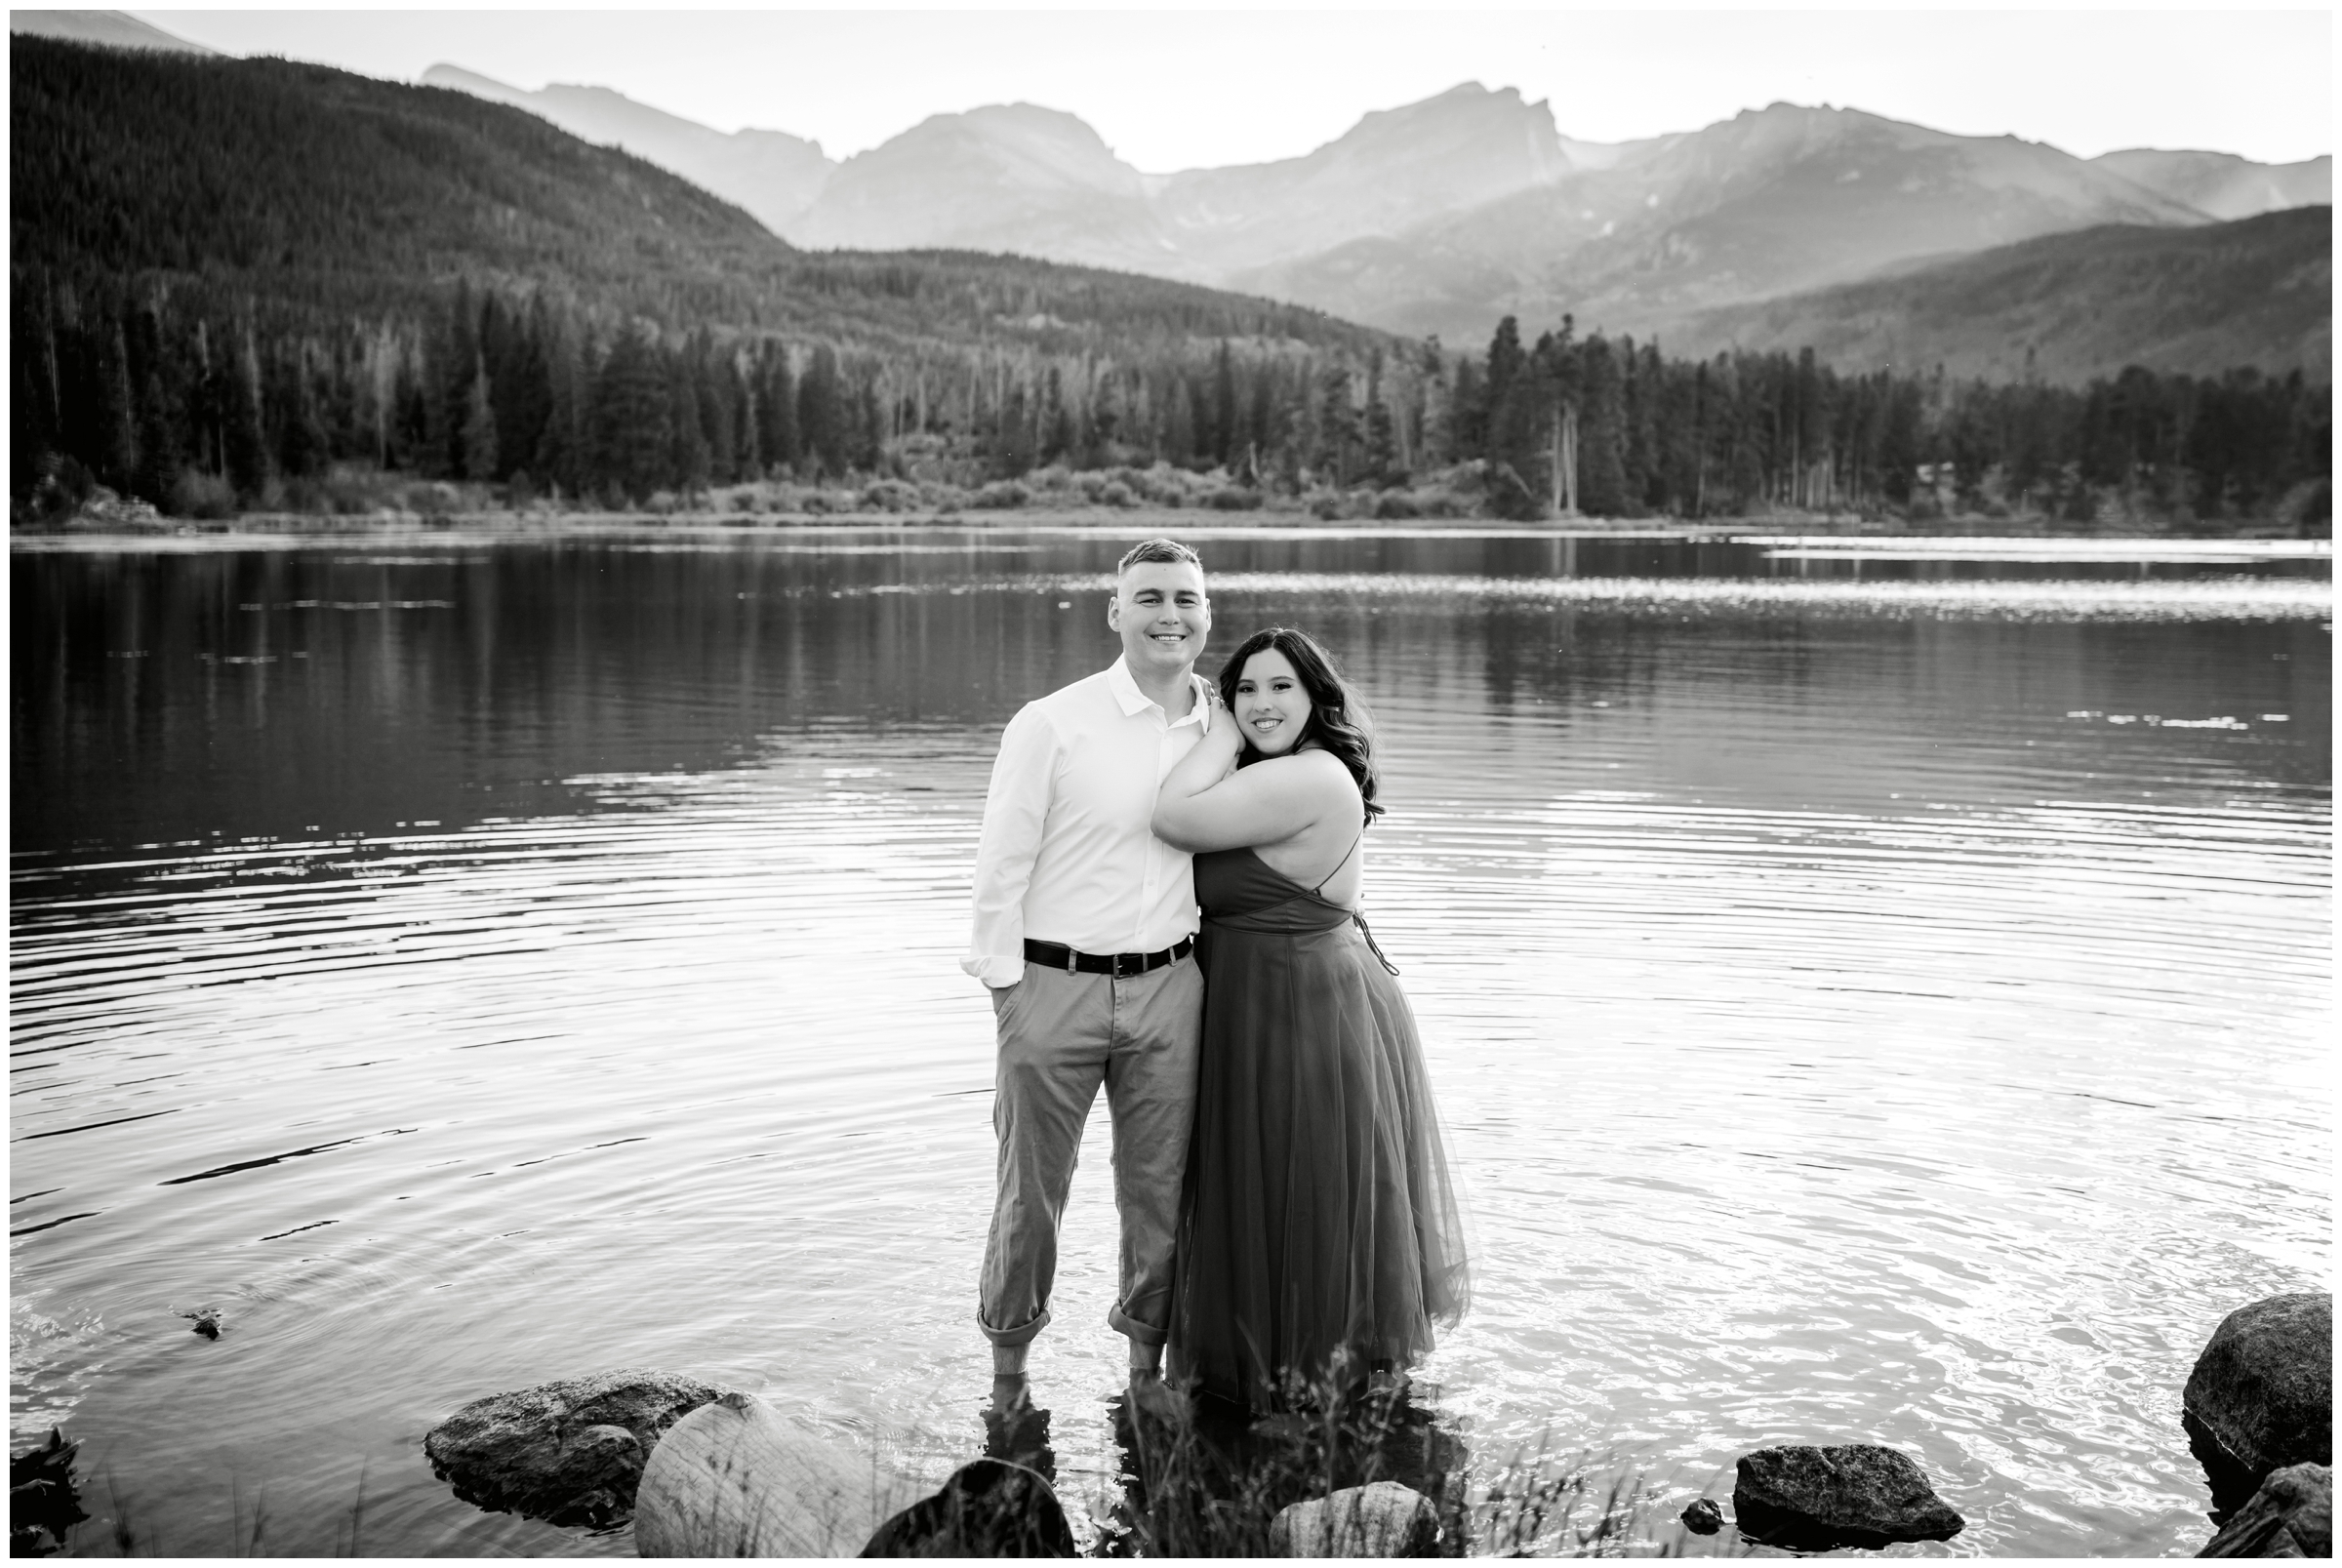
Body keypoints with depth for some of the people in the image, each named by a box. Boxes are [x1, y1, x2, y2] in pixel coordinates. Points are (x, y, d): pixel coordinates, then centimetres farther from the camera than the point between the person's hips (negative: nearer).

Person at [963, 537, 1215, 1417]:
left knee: (1158, 1189, 10)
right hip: (1054, 985, -3)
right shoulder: (1052, 725, -9)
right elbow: (1001, 867, -6)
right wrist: (1004, 990, -7)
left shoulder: (1224, 725, 5)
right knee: (1032, 1194, 6)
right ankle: (1007, 1378, 22)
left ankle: (1146, 1369, 26)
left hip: (1168, 986, 4)